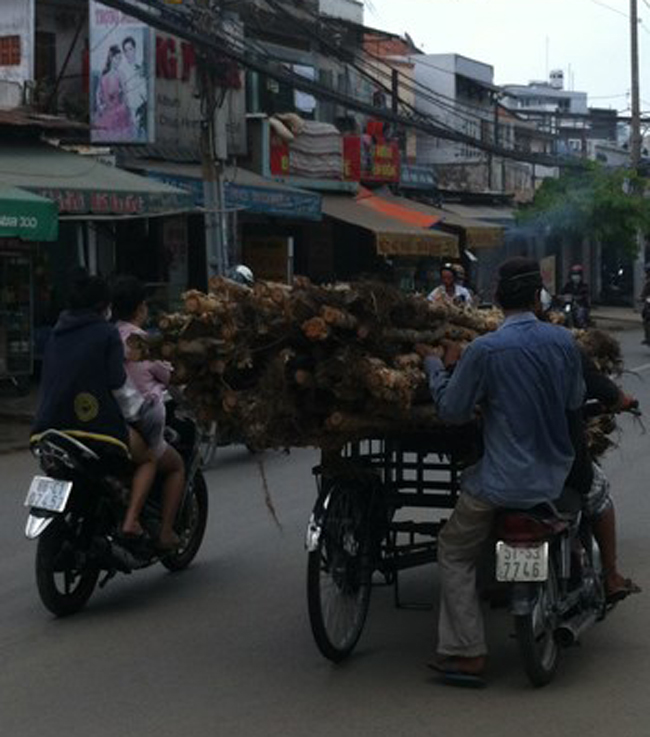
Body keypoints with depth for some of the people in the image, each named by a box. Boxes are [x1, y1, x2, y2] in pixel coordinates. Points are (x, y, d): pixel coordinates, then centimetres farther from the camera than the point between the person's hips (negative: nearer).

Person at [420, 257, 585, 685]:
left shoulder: (484, 351, -17)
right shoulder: (564, 341, -4)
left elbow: (452, 411, -8)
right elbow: (576, 402, 8)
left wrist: (437, 366, 6)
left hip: (502, 482, -4)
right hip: (556, 478, 4)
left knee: (456, 554, 12)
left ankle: (468, 652, 9)